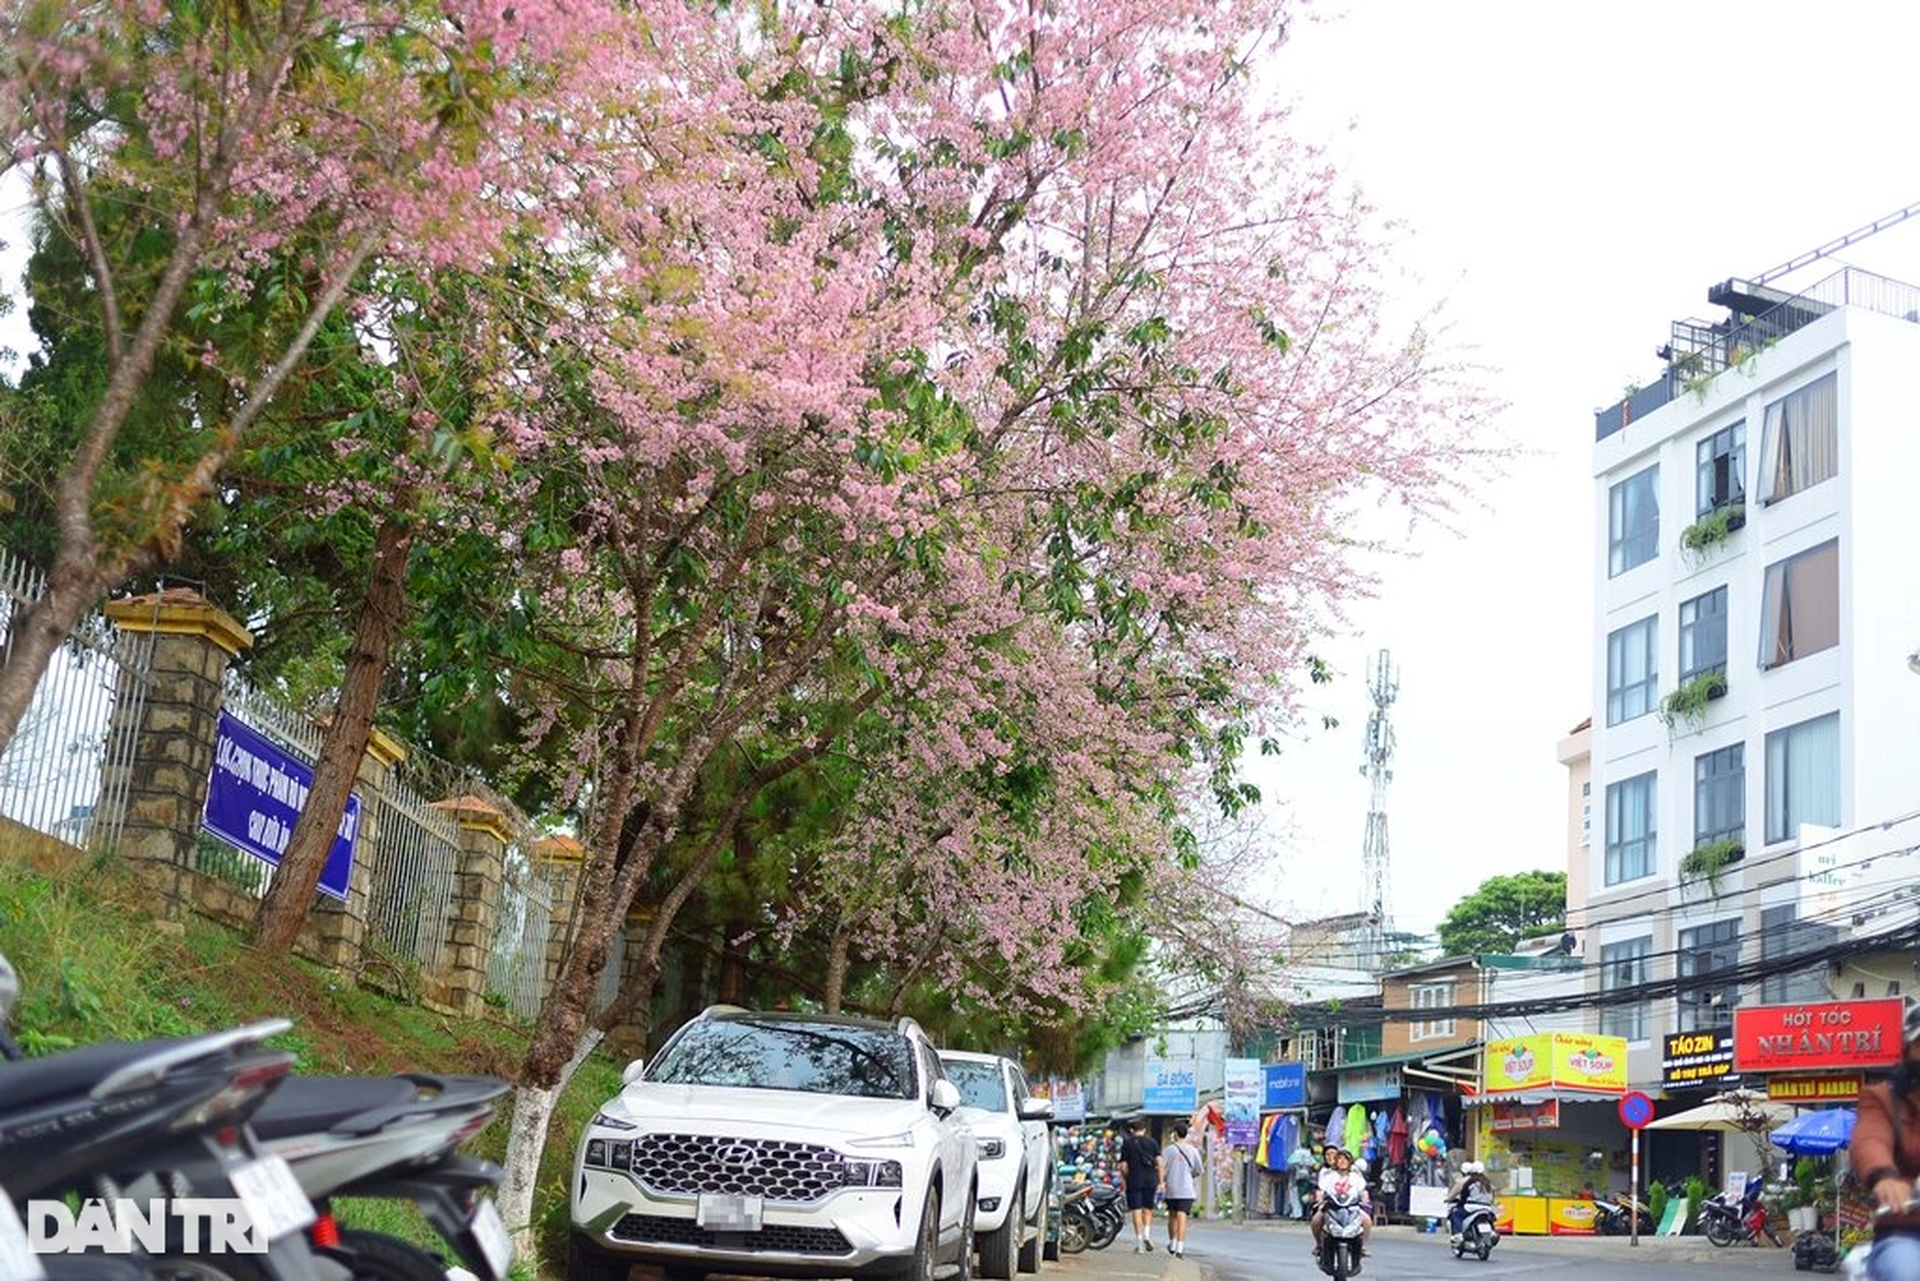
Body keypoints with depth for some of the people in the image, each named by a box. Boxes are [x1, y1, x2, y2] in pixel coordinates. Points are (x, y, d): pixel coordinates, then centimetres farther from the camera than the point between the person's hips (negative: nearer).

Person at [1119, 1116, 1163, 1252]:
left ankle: (1139, 1242, -2)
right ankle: (1147, 1234, -4)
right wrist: (1161, 1182, 2)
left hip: (1134, 1181, -2)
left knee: (1136, 1211, 1)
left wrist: (1126, 1178, 17)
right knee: (1147, 1210, 15)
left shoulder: (1127, 1143, 1)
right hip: (1151, 1181, 2)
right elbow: (1160, 1163, -2)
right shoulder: (1152, 1143, 5)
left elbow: (1123, 1166, -1)